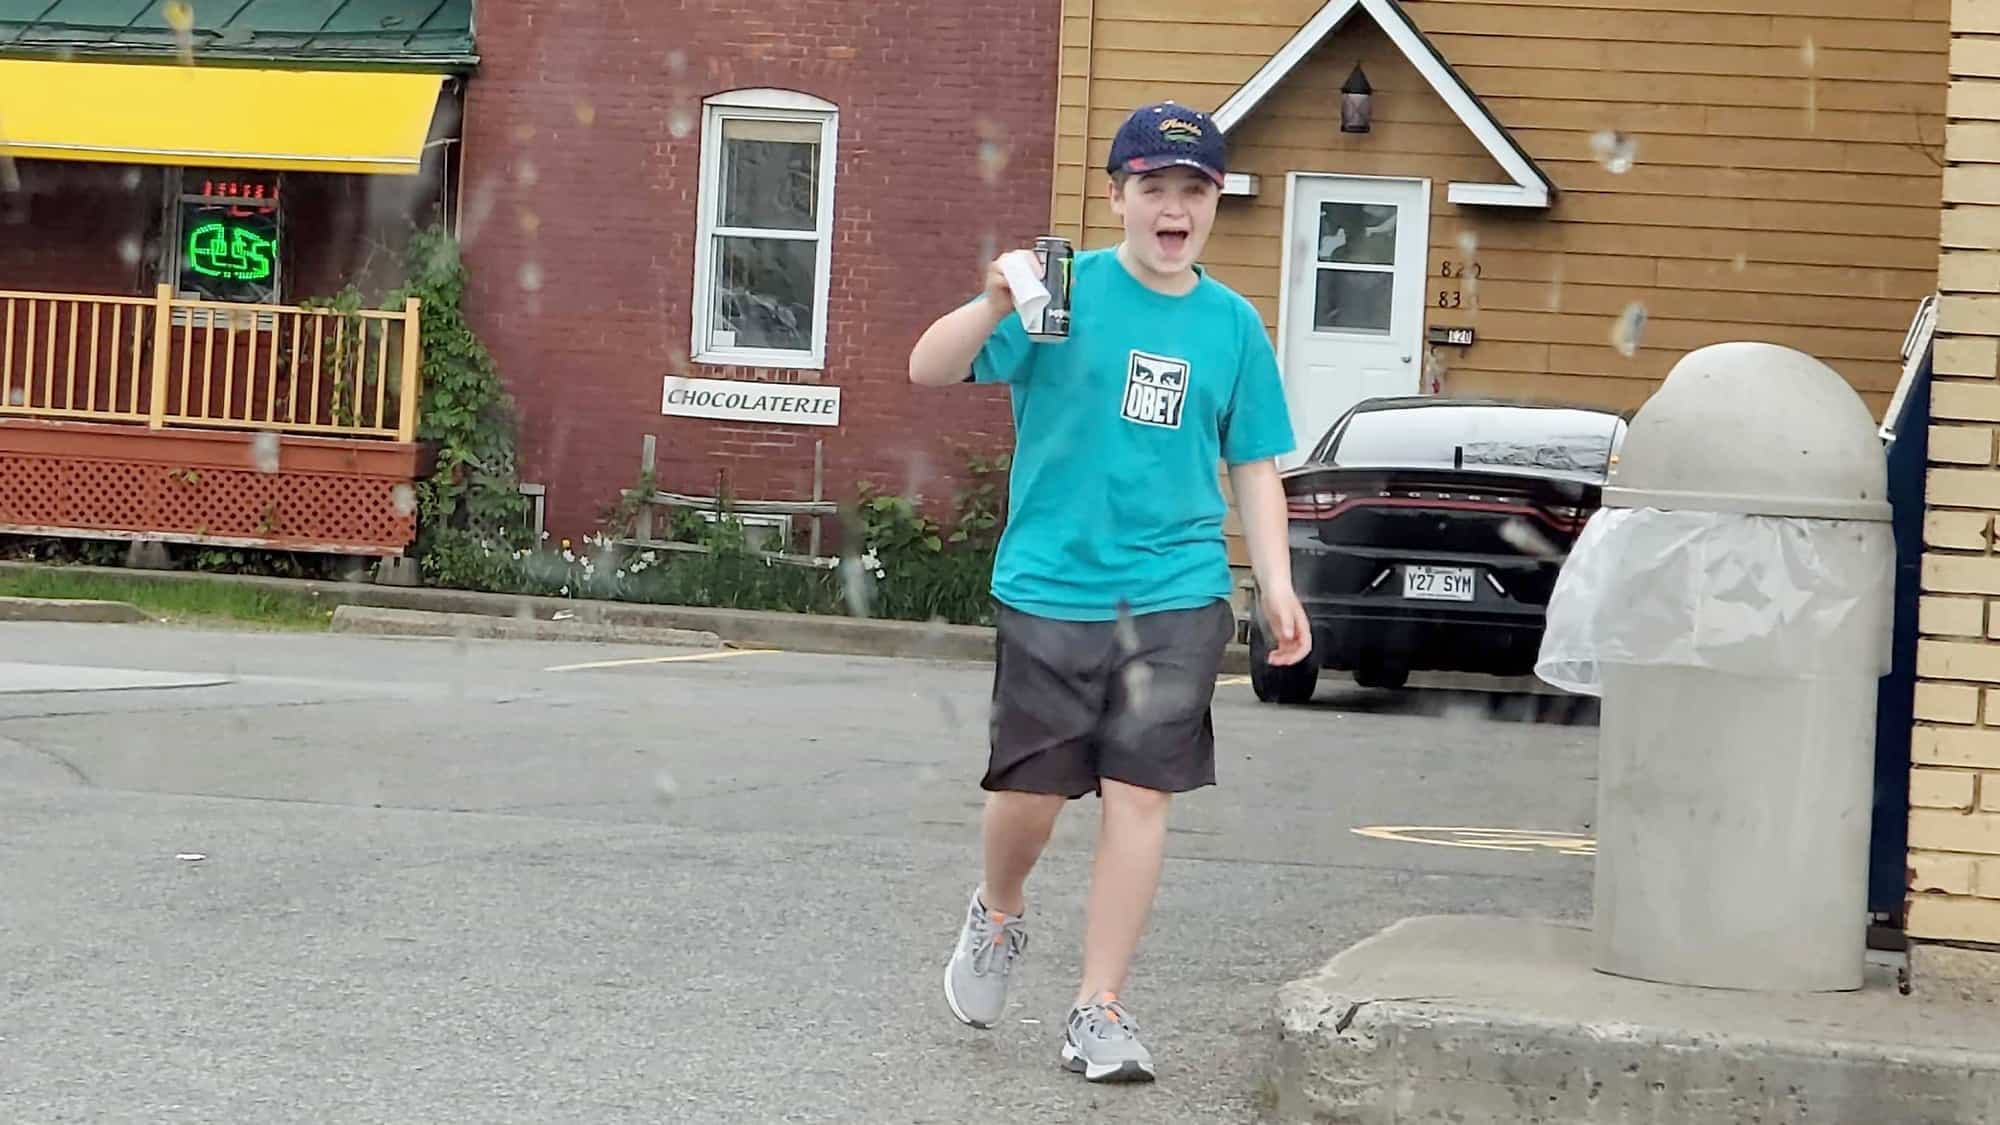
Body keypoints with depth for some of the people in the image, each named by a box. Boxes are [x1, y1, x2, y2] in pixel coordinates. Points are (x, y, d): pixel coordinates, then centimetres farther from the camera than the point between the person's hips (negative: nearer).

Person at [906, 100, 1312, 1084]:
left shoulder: (1232, 323, 7)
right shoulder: (1067, 289, -3)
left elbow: (1253, 466, 13)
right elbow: (929, 370, -10)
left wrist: (1277, 586, 3)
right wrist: (995, 305, -29)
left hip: (1178, 596, 2)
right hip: (1051, 587, -2)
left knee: (1138, 791, -2)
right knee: (1032, 791, 5)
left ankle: (1099, 1011, 6)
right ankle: (998, 918, 37)